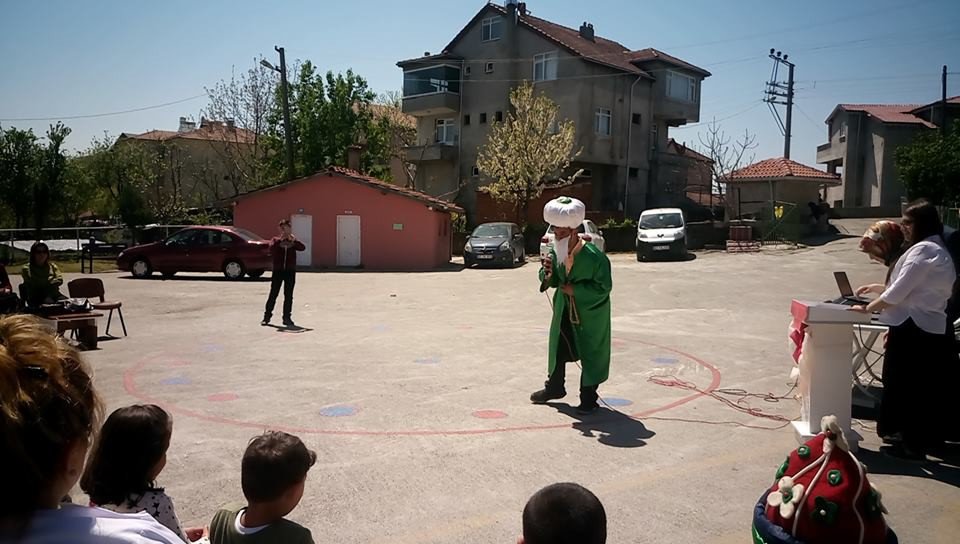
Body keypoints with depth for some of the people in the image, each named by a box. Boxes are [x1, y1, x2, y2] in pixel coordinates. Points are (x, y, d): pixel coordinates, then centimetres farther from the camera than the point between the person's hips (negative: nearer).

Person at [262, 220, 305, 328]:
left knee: (288, 295, 3)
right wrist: (280, 240, -20)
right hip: (278, 270, -1)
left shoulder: (293, 242, 9)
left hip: (290, 271, 1)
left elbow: (302, 248, -10)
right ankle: (267, 316, 10)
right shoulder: (276, 240, 6)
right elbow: (271, 249, -15)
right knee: (273, 294, 1)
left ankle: (287, 318, 10)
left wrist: (293, 240, -21)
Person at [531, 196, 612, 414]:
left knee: (591, 353, 2)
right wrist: (548, 273, -22)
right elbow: (552, 280, 1)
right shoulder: (555, 251, -9)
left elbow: (603, 287, -21)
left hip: (590, 311, -6)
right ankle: (554, 386, 34)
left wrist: (575, 289, -23)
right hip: (564, 308, 6)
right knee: (558, 346, 16)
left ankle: (589, 397, 15)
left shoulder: (593, 256, -26)